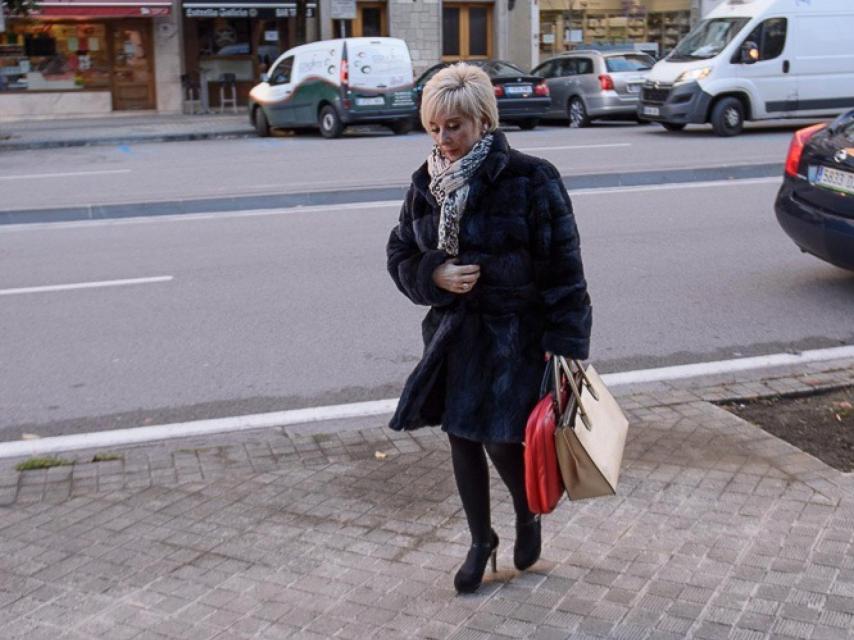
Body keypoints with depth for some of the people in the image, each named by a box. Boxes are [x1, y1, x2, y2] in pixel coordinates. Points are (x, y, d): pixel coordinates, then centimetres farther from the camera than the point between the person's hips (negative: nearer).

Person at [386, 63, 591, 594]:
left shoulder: (529, 178, -12)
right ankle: (481, 540, 33)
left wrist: (563, 344, -16)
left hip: (514, 334, -5)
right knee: (461, 438, 11)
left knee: (502, 440, -8)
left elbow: (563, 267, -11)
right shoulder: (427, 182, 4)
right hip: (452, 331, 5)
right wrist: (434, 275, -11)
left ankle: (529, 519, 26)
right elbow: (400, 254, 12)